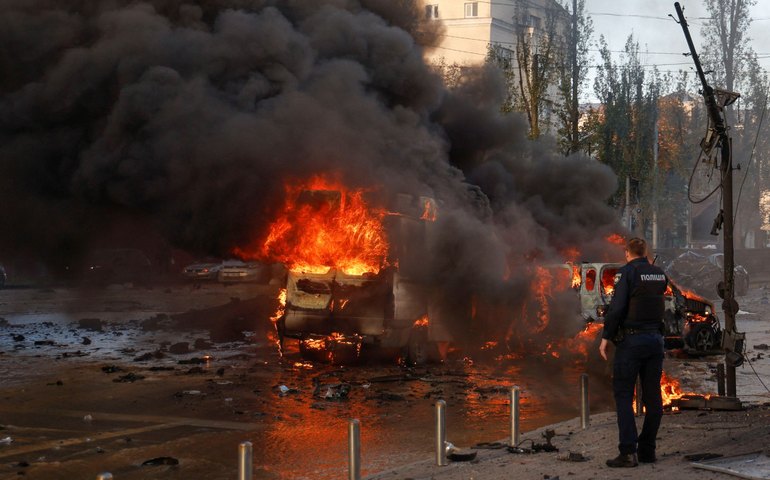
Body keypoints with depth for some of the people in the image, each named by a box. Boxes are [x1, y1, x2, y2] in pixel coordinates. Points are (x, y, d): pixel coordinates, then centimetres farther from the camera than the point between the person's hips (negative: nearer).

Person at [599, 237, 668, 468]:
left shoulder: (628, 272, -9)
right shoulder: (660, 274, 9)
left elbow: (617, 307, -16)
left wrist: (606, 337, -10)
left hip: (631, 339, -6)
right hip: (656, 338, 6)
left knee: (623, 395, -3)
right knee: (652, 396, 9)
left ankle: (628, 451, -11)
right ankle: (647, 449, 12)